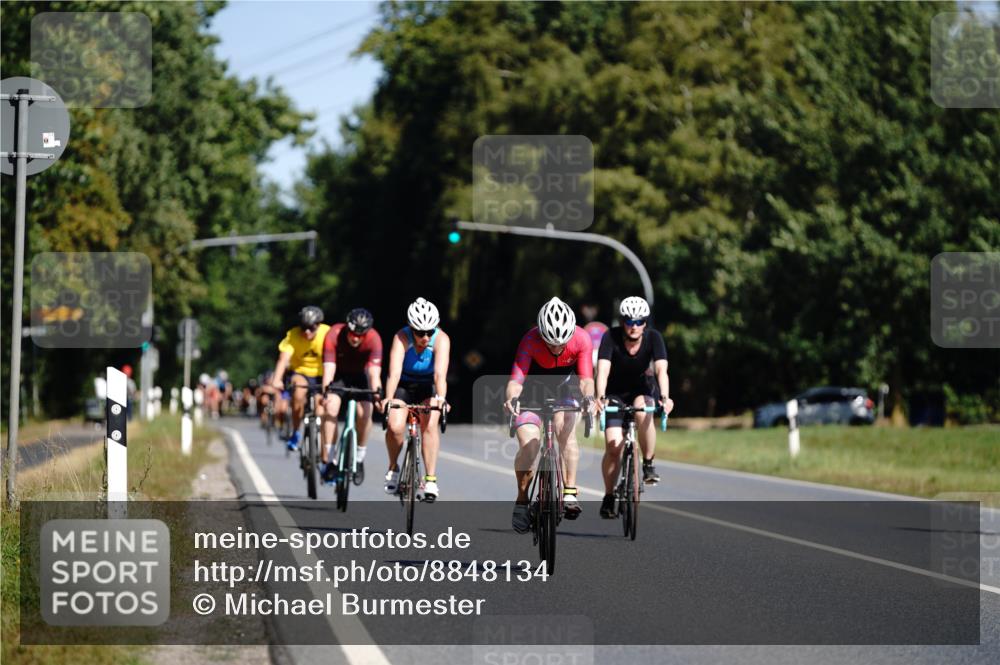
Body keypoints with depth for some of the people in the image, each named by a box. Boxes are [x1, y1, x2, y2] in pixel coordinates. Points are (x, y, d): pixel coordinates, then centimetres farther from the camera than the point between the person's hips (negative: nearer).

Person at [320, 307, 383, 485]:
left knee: (364, 412, -21)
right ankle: (329, 460, -16)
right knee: (330, 408, -24)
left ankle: (359, 458, 0)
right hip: (338, 374, 0)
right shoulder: (334, 335, -31)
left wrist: (377, 392, -57)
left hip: (359, 375, 0)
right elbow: (329, 367, -39)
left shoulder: (373, 339, -31)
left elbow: (374, 370, -39)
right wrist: (326, 391, -55)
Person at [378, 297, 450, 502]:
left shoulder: (441, 339, -27)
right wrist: (388, 398, -56)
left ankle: (431, 479, -18)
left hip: (429, 386, 0)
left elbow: (440, 373, -40)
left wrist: (440, 397, -58)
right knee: (395, 427, -21)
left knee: (430, 424, -24)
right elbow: (394, 372, -39)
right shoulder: (401, 338, -28)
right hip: (404, 385, 0)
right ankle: (393, 468, 7)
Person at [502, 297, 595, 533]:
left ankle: (570, 493, -20)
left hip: (563, 384, 1)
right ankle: (521, 500, 4)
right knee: (528, 446, -16)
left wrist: (588, 397, -54)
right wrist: (512, 398, -58)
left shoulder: (581, 339, -28)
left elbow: (586, 379, -32)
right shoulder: (530, 341, -32)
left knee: (565, 430, -27)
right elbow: (515, 381, -37)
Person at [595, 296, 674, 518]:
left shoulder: (653, 338, -22)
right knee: (613, 446, -14)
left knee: (643, 411, -36)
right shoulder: (611, 338, -24)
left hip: (643, 388, 0)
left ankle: (648, 464, -18)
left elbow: (661, 370, -33)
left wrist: (665, 397, -50)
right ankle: (608, 497, 5)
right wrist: (600, 397, -51)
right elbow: (603, 370, -34)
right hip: (616, 392, 0)